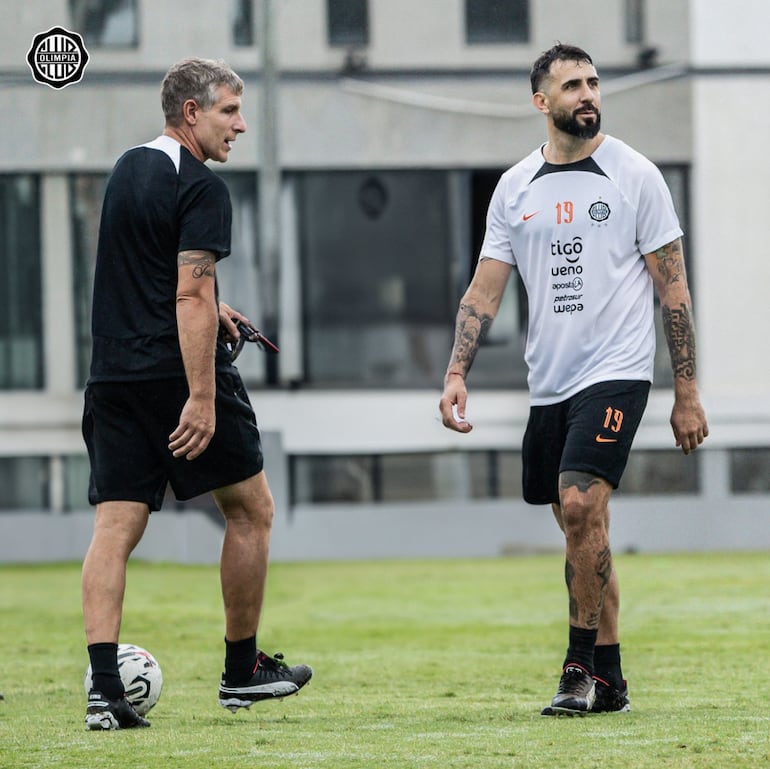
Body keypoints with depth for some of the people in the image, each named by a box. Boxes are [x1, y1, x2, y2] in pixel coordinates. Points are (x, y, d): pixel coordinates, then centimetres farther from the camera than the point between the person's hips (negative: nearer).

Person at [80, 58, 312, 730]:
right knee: (250, 509, 10)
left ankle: (104, 686, -12)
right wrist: (202, 399, -22)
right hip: (179, 372, -7)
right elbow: (191, 298, -19)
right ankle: (243, 669, 16)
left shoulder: (127, 170, 15)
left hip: (113, 373, 7)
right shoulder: (200, 189, -11)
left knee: (115, 527, 0)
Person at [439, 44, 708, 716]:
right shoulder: (514, 188, 9)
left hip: (616, 373, -5)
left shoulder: (635, 176, -2)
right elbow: (484, 289, 10)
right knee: (582, 530, 8)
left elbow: (673, 289, 0)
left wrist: (687, 393, -3)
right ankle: (609, 680, 16)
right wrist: (457, 373, -4)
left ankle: (581, 667, -10)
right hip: (547, 383, 5)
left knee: (581, 506, -20)